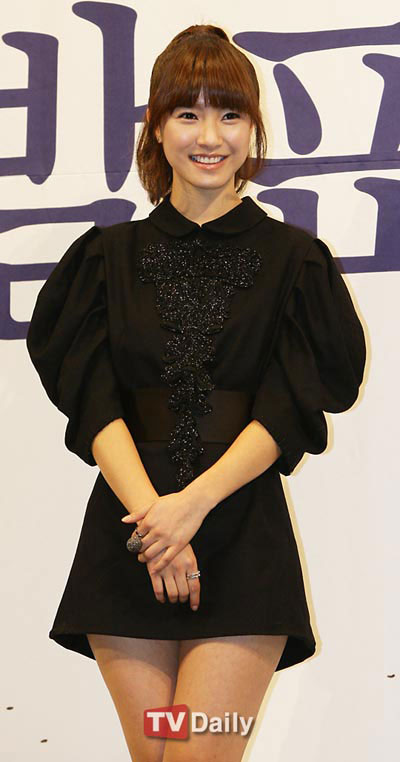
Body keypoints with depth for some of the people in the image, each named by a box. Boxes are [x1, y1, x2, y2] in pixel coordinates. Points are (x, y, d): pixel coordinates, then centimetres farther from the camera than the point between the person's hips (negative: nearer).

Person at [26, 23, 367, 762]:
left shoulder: (293, 259, 6)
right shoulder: (110, 256, 11)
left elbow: (291, 411, -4)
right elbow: (93, 401, 0)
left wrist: (195, 501, -17)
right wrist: (150, 512, -15)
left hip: (243, 539, -2)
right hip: (128, 531, 2)